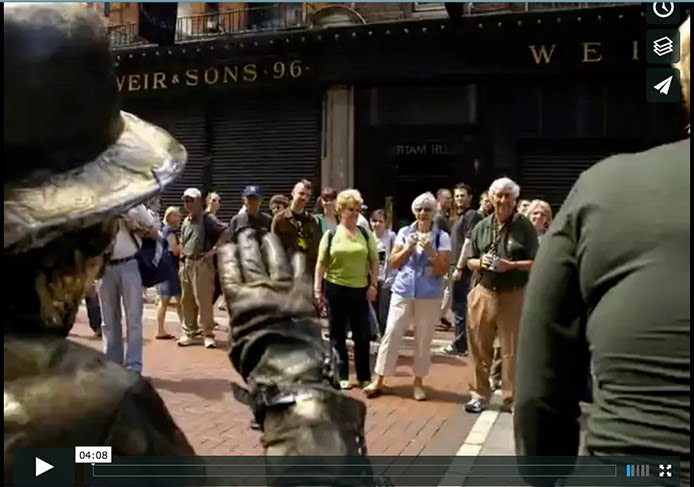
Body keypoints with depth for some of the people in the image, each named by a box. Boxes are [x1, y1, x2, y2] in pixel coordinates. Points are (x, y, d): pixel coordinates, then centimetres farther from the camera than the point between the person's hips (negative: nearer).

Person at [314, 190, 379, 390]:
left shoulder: (365, 234, 5)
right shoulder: (331, 235, 0)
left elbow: (374, 261, 6)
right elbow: (321, 263, 1)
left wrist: (373, 285, -3)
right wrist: (317, 289, -4)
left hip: (360, 289, 1)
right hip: (335, 289, -1)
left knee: (363, 334, 5)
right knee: (338, 334, 7)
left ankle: (364, 376, 18)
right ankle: (342, 376, 18)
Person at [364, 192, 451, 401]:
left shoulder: (441, 237, -2)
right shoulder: (404, 232, 4)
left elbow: (443, 270, -7)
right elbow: (393, 263, 3)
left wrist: (430, 250, -19)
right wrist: (408, 248, -11)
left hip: (429, 296, -1)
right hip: (402, 292, 1)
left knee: (424, 340, 7)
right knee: (391, 334, 1)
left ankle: (418, 381, 22)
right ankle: (379, 380, 10)